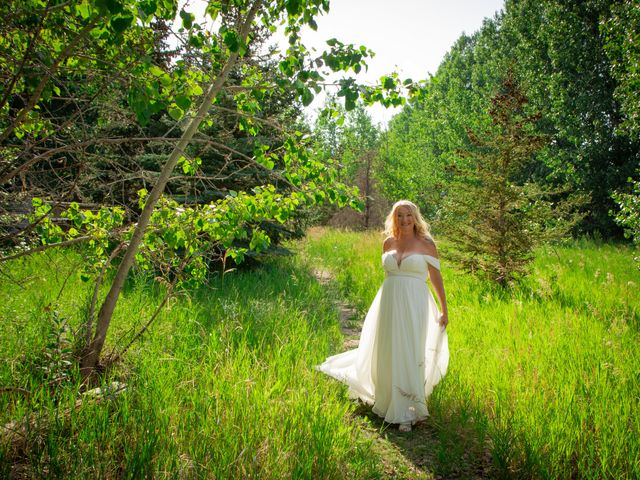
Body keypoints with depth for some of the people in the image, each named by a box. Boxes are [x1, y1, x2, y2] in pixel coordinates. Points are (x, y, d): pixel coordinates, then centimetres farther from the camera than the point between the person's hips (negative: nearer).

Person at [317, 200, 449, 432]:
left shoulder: (426, 244, -2)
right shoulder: (388, 243, 8)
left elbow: (436, 277, -1)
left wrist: (444, 310, -1)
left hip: (414, 307, -4)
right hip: (389, 305, 4)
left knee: (410, 356, -3)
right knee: (388, 354, 10)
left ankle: (407, 412, 9)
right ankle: (392, 401, 30)